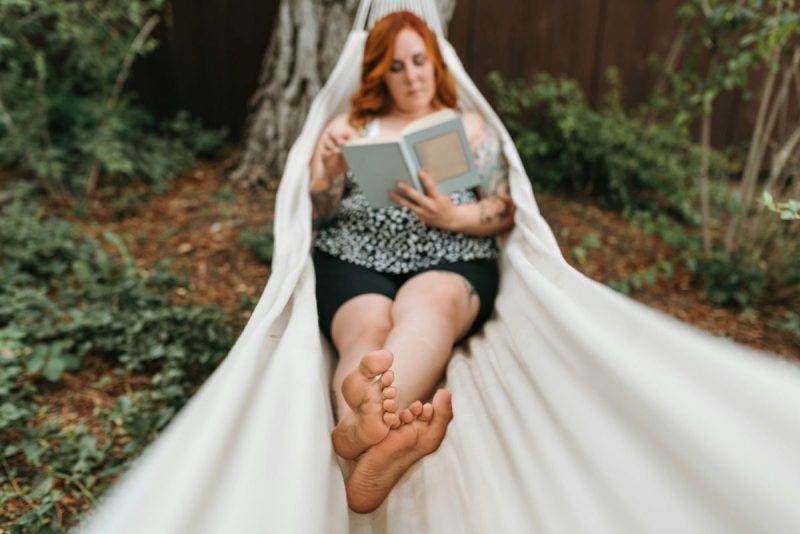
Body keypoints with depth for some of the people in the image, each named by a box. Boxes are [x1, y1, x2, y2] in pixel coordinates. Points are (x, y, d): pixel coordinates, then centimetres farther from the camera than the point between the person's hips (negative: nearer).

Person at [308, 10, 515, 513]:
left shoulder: (471, 126, 20)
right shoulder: (350, 126, 20)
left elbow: (505, 211, 11)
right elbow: (316, 214, 13)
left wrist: (453, 216, -10)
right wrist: (330, 172, -10)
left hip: (450, 262, -1)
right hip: (355, 261, 2)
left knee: (428, 305, -37)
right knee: (368, 328, -33)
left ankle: (363, 429, -63)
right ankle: (378, 437, -61)